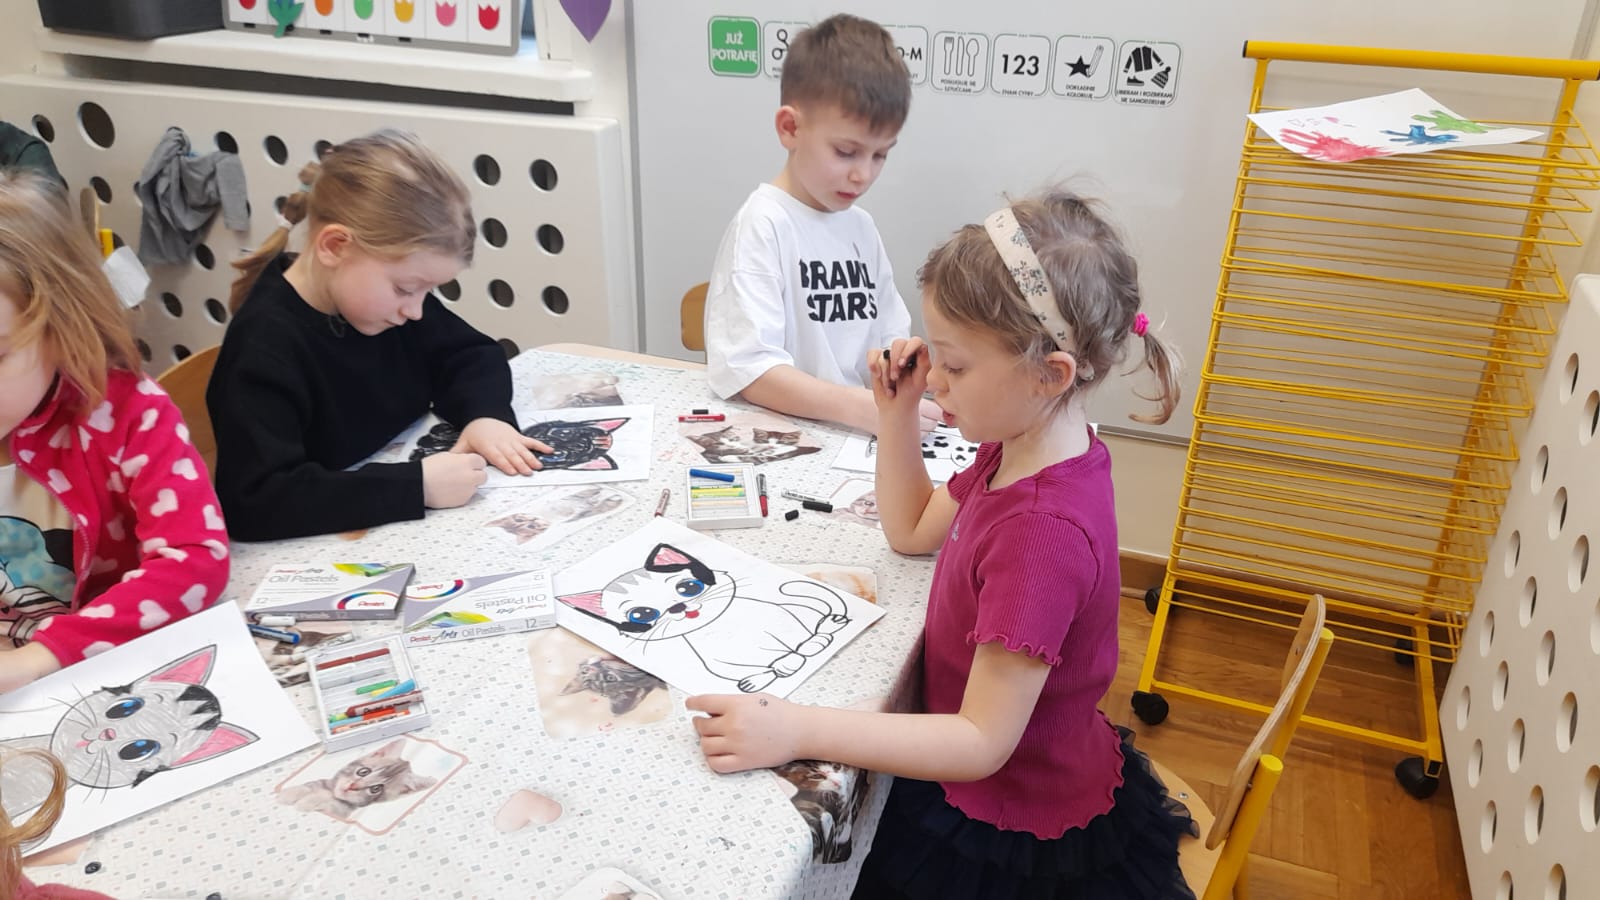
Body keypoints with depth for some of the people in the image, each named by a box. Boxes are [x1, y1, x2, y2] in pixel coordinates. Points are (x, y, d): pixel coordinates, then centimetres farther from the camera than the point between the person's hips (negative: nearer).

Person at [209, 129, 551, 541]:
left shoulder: (380, 294, -3)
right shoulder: (266, 347, -22)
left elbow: (472, 353, 10)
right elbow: (256, 501, -30)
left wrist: (485, 414, -10)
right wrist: (417, 485, -34)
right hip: (315, 552, -5)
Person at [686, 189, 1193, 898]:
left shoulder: (1045, 533, -34)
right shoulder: (1018, 449, -5)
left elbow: (983, 742, -30)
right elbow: (913, 531, 11)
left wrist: (797, 732, -34)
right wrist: (897, 413, -2)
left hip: (1013, 833, -8)